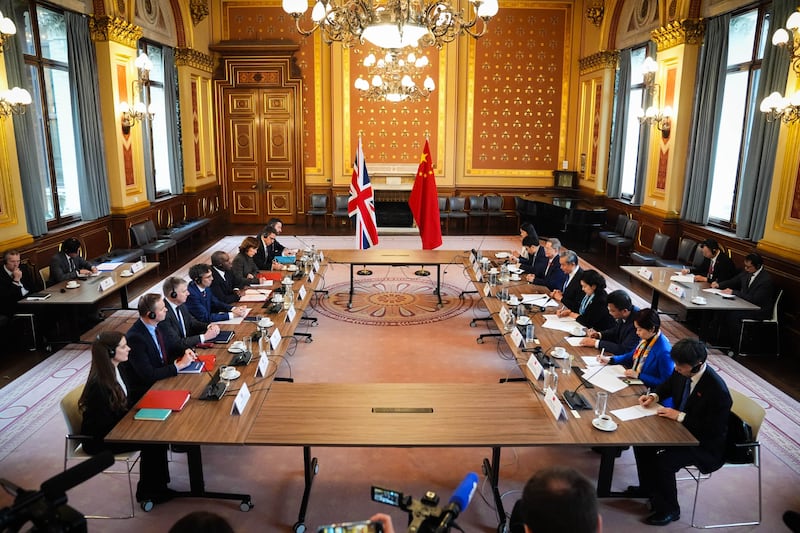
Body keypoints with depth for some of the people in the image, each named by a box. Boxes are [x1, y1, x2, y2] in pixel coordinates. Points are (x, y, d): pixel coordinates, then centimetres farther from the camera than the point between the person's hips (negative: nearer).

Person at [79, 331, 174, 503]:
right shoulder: (98, 385, -29)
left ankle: (156, 486, 4)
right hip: (100, 440, -8)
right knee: (151, 440, -14)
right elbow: (105, 424, -24)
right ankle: (147, 491, 7)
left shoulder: (116, 370, -2)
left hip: (117, 425, 8)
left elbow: (127, 403, 10)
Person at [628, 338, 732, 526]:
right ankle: (647, 487, 25)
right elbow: (669, 385, 13)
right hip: (681, 426, 8)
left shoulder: (717, 390, -32)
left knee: (664, 461, -25)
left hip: (705, 443, -8)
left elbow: (714, 430, -26)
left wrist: (680, 416, -25)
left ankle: (670, 510, 3)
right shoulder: (682, 371, -11)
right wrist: (654, 396, -6)